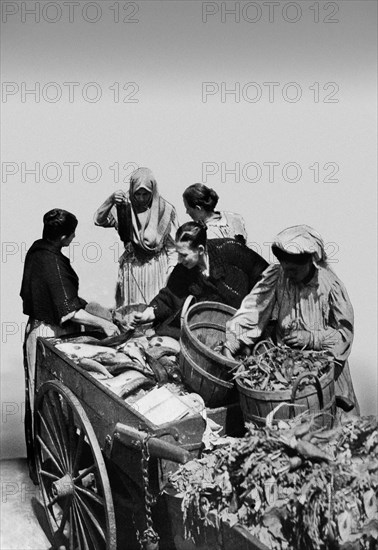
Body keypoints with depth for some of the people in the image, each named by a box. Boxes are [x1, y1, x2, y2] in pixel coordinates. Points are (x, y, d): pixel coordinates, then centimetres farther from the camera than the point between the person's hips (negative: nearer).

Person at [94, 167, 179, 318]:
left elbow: (172, 248, 1)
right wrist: (111, 200, -27)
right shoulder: (124, 208, 1)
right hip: (131, 270, 1)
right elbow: (99, 220, -11)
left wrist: (171, 272, -6)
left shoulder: (165, 210, -1)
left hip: (158, 270, -1)